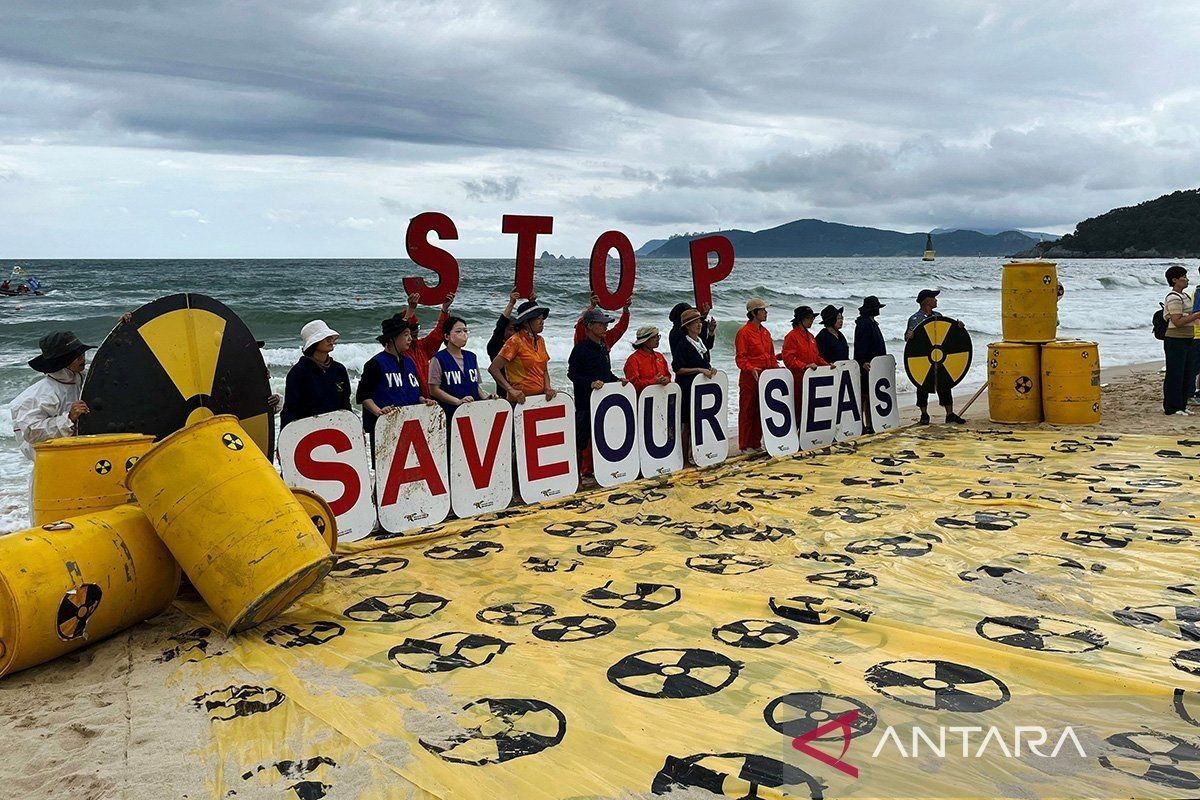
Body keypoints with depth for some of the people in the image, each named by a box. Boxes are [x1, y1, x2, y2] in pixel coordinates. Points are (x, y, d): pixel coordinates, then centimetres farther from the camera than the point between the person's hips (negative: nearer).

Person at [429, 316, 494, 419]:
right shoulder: (439, 359, -5)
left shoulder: (471, 357, 13)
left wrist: (486, 397, 1)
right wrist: (458, 401, -17)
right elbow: (434, 390, -8)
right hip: (450, 414, -5)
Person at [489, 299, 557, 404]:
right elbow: (493, 368, -14)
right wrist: (511, 390, -20)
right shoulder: (515, 341, -10)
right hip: (522, 399, -6)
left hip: (540, 396, 6)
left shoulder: (540, 340, 11)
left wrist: (547, 388, -2)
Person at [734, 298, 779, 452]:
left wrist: (777, 368, 5)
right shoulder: (744, 332, -9)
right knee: (747, 412, -2)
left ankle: (756, 443, 19)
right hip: (749, 378, -7)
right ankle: (745, 445, 4)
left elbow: (771, 355, 21)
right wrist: (751, 369, -28)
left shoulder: (765, 332, 16)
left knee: (761, 411, 11)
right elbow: (740, 358, -13)